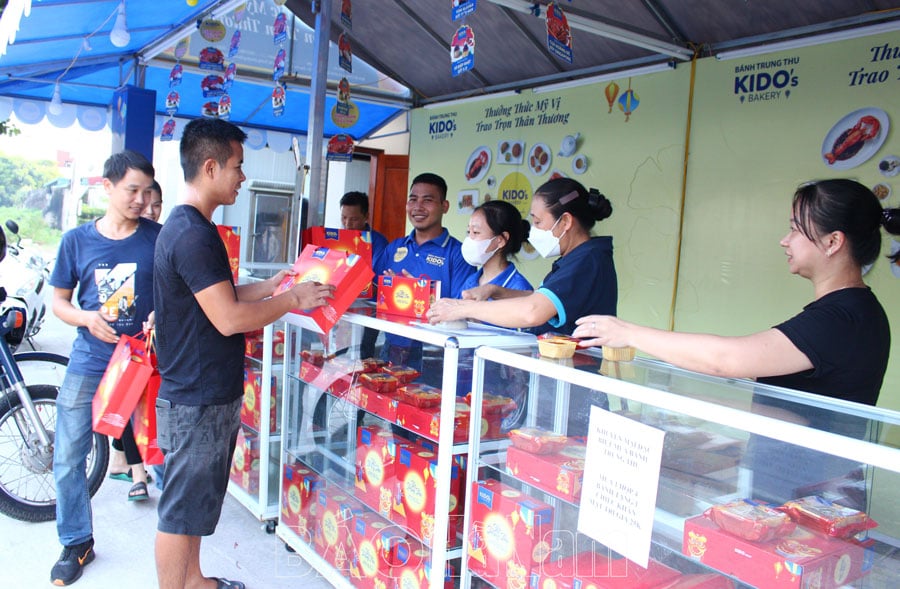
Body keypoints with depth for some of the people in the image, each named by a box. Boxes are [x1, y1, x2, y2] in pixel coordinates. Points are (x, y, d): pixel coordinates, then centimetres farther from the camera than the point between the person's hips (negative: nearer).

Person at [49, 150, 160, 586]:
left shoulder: (159, 239, -3)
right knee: (68, 458, 6)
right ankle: (76, 543, 26)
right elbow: (59, 300, 8)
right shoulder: (77, 240, 2)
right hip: (88, 362, 2)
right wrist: (86, 317, -12)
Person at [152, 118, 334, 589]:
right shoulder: (193, 233, -22)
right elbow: (229, 318, -26)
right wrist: (293, 300, -15)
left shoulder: (185, 227, 12)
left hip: (208, 394, 11)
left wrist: (272, 286, 10)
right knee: (180, 511, 5)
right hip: (197, 402, -11)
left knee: (194, 502, 23)